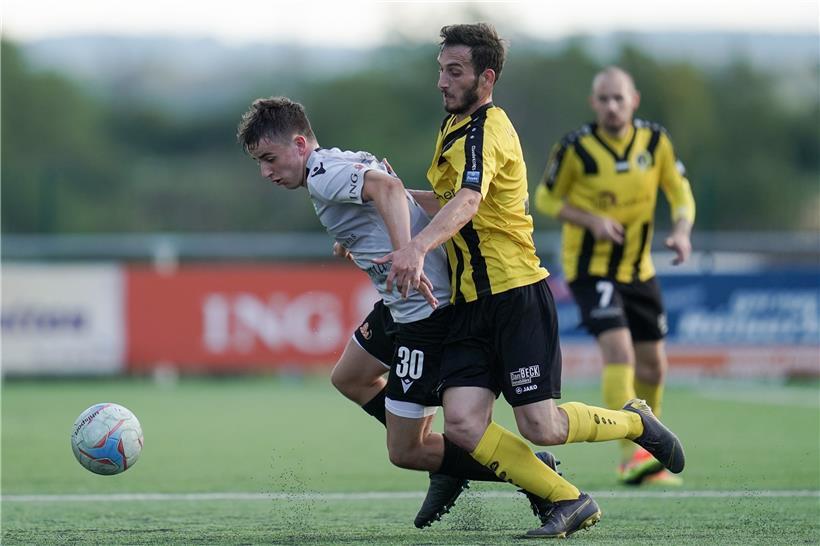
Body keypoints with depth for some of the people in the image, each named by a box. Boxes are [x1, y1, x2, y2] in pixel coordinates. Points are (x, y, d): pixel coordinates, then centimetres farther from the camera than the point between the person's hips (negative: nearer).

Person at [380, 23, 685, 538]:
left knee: (540, 427, -8)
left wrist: (417, 246, -51)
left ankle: (636, 422, 22)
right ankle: (569, 502, 4)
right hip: (472, 302, 8)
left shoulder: (484, 130, -15)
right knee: (463, 425, -9)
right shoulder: (455, 125, 16)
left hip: (516, 293, -8)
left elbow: (466, 204, -35)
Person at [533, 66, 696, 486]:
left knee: (653, 368, 10)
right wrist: (591, 220, -19)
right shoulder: (575, 148, -14)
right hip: (591, 269, -5)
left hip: (639, 270, 5)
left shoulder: (655, 141, -3)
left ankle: (644, 458, 29)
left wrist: (681, 231, -16)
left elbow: (680, 192, 5)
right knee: (619, 352, -24)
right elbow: (546, 199, -3)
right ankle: (631, 455, -26)